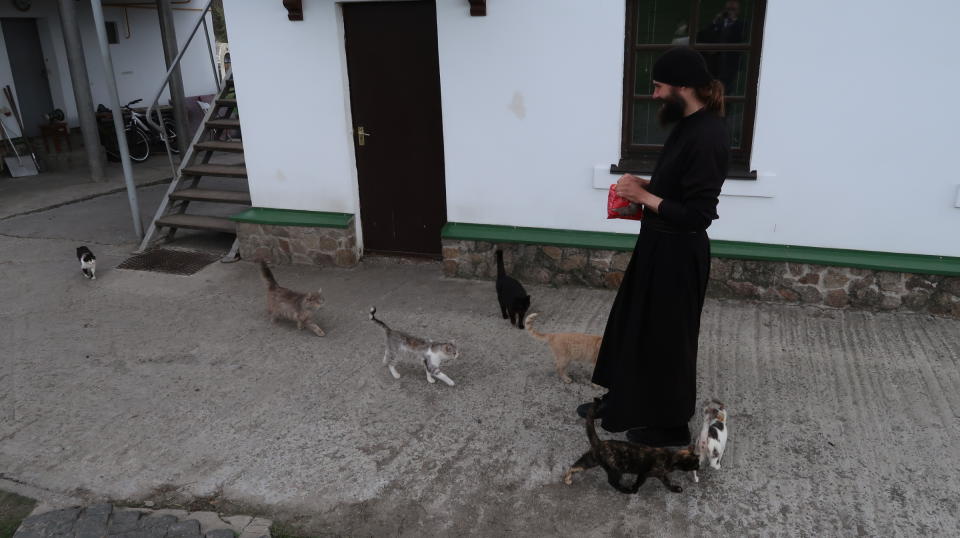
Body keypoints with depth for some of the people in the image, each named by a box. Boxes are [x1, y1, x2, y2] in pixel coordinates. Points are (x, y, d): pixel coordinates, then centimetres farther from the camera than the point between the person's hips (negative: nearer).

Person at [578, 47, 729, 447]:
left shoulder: (708, 137, -24)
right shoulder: (688, 124, 7)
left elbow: (696, 215, -26)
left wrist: (644, 196, -19)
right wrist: (646, 185, 4)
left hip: (678, 254, -10)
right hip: (659, 245, 10)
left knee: (668, 338, 5)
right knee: (632, 325, 19)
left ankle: (672, 424, 25)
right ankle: (621, 402, 36)